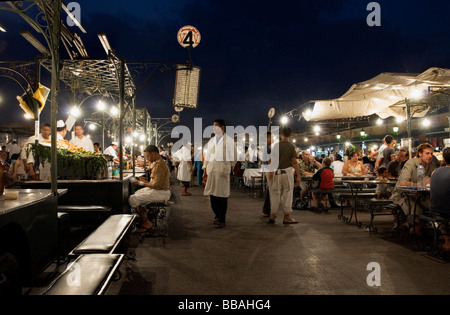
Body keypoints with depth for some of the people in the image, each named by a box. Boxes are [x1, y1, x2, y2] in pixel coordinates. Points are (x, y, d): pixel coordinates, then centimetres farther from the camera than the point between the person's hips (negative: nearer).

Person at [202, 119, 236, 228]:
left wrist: (228, 168, -4)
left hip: (222, 171, -5)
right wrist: (205, 168, 11)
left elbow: (233, 157, 1)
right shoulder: (211, 140, 18)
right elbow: (207, 155, 18)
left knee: (222, 195, -3)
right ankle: (217, 215, 24)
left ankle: (222, 219, 5)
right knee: (212, 195, 7)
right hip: (211, 170, 5)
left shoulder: (229, 140, 2)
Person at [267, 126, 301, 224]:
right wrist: (298, 176, -3)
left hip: (277, 172, 2)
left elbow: (272, 160, -3)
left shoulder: (276, 145, 1)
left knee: (276, 194, 10)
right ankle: (286, 217, 6)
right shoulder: (291, 146, -3)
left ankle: (272, 216, 13)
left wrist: (271, 171, 5)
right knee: (287, 194, 4)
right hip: (287, 172, -2)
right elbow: (294, 162, -6)